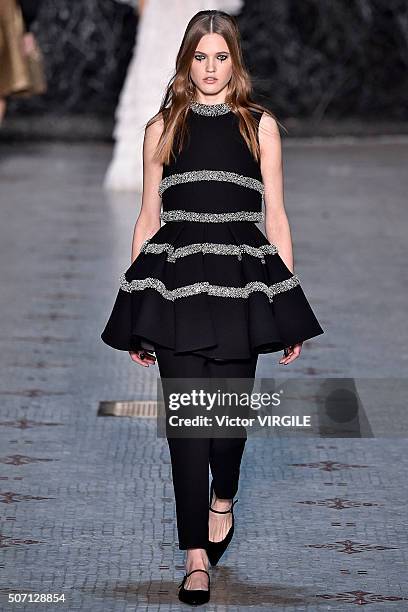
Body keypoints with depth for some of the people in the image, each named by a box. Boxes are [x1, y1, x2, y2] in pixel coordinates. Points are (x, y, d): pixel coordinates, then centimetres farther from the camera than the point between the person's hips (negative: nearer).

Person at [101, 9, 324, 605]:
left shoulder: (260, 124, 9)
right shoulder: (163, 126, 10)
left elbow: (275, 216, 8)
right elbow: (148, 218, 11)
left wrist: (288, 302, 3)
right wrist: (138, 308, 8)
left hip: (243, 278, 0)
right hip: (178, 277, 0)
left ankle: (223, 499, 35)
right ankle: (196, 557, 3)